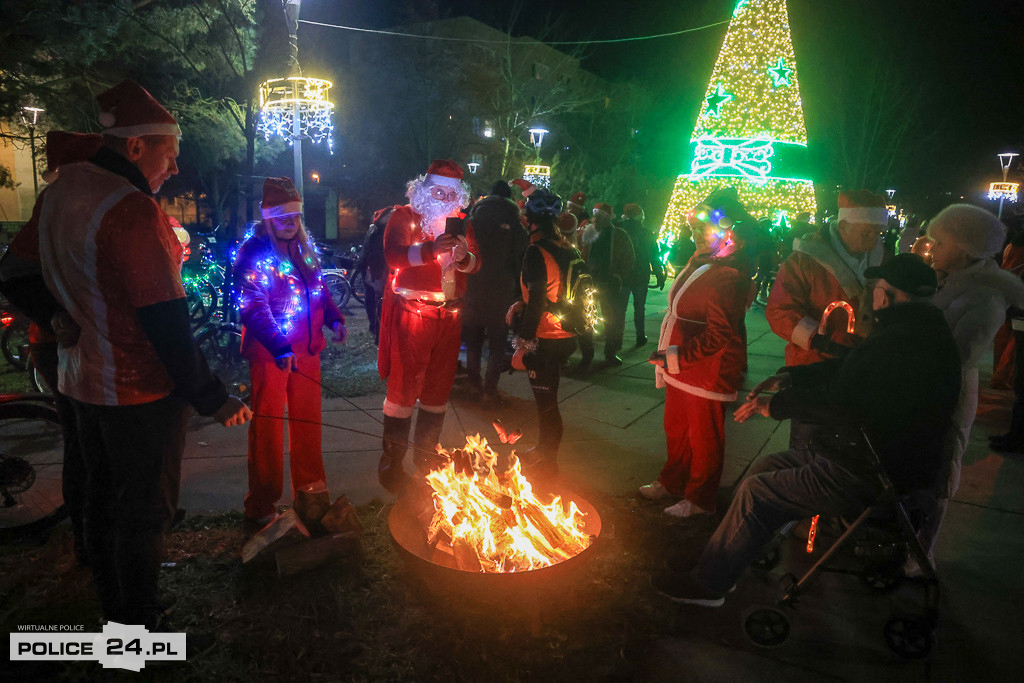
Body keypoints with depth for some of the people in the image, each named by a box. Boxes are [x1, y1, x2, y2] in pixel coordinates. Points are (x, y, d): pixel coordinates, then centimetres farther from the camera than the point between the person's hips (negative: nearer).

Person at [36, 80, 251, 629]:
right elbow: (166, 322, -25)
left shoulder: (61, 188, 5)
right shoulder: (133, 209, -24)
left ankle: (113, 611, 40)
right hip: (140, 390, -9)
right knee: (143, 512, 6)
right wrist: (210, 397, -19)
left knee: (104, 498, 22)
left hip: (83, 380, 9)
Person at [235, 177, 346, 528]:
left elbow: (319, 288, 21)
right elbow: (254, 308, -21)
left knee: (307, 419, 17)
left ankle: (310, 488, 34)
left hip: (306, 348, 7)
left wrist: (333, 317, 3)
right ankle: (261, 506, 14)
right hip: (270, 353, -6)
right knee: (268, 425, 1)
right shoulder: (254, 252, -12)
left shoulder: (304, 246, 9)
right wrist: (279, 348, -32)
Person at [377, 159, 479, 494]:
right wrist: (431, 249, -30)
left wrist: (463, 256, -17)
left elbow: (475, 264, 6)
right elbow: (393, 255, -17)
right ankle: (391, 462, 9)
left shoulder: (460, 221, 14)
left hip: (449, 315, 5)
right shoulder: (404, 216, 0)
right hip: (411, 313, -5)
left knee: (439, 387, 12)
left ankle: (426, 457, 28)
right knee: (403, 387, -4)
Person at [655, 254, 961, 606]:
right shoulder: (921, 331, 7)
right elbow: (847, 369, 15)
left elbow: (838, 401, -22)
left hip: (873, 478, -10)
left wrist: (774, 405, -8)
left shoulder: (899, 342, -26)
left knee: (756, 493, -8)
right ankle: (718, 567, 20)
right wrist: (788, 377, 8)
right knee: (765, 468, 12)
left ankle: (706, 585, 7)